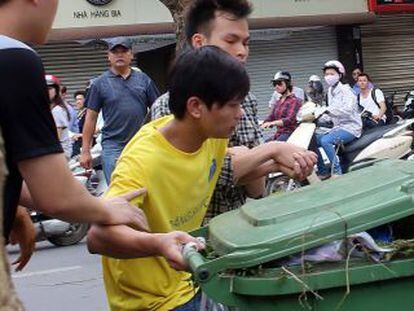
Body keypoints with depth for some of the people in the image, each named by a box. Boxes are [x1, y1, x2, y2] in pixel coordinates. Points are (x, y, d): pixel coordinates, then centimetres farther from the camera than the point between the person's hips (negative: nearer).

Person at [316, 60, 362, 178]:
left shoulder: (345, 90, -12)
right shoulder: (330, 90, 14)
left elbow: (347, 110, -29)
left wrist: (328, 110, -40)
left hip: (351, 127, -9)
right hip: (337, 127, 9)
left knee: (325, 141, -30)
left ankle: (337, 172, -23)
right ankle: (323, 172, 7)